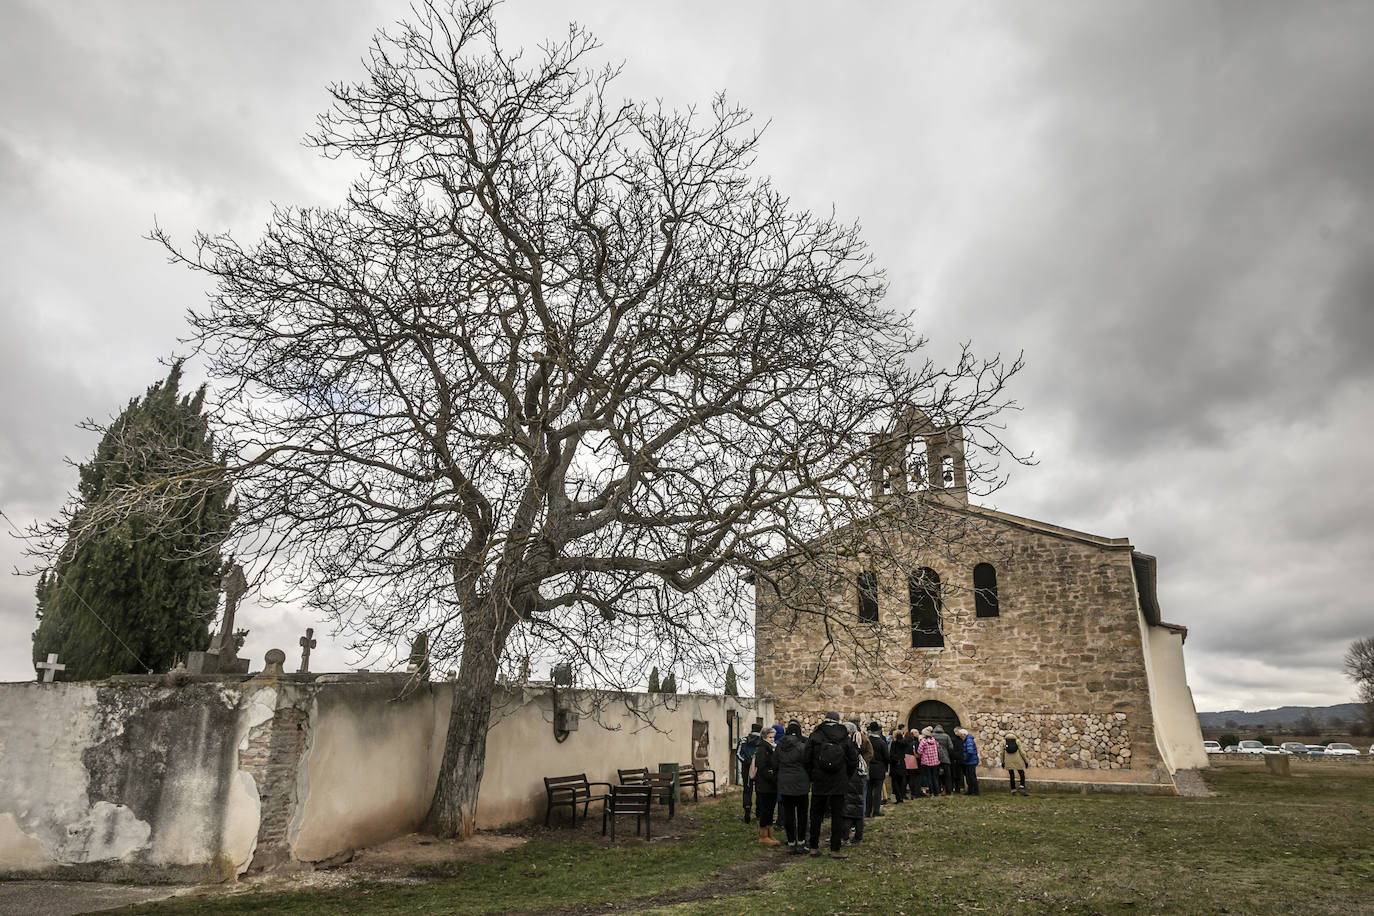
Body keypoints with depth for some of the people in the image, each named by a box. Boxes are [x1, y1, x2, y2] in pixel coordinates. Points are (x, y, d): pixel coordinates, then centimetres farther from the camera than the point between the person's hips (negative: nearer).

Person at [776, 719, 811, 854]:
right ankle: (801, 843, 11)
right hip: (800, 784, -3)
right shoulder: (802, 746, -13)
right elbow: (807, 764, -7)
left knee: (788, 813, 8)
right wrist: (809, 780, 7)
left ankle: (791, 843, 11)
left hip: (784, 783, 3)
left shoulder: (780, 745, 1)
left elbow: (777, 763, 7)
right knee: (801, 813, 8)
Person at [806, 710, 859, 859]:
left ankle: (814, 847, 18)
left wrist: (811, 776, 9)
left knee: (816, 814, 12)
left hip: (819, 784, 0)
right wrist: (846, 777, 15)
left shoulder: (814, 737, -6)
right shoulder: (845, 738, -3)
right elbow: (853, 760, 2)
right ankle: (835, 849, 7)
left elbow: (807, 760, -4)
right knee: (837, 815, 7)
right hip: (839, 785, 0)